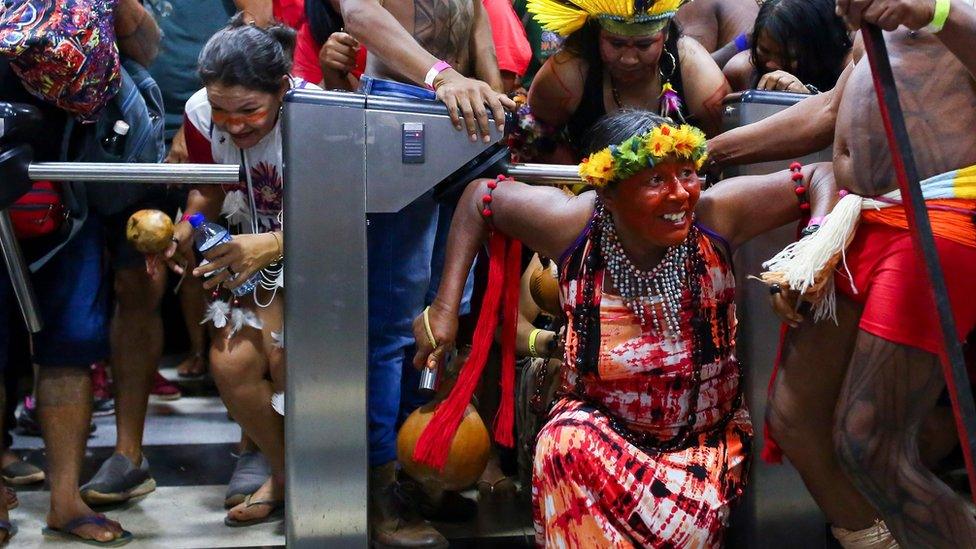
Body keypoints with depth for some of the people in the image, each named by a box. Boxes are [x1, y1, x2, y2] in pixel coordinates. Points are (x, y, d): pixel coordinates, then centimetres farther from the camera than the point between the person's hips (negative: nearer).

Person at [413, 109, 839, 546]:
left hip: (703, 441, 0)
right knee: (567, 444, -34)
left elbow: (821, 177, -12)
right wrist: (445, 308, -7)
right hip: (597, 426, 0)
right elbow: (480, 196, -2)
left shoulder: (716, 215, -18)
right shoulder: (573, 224, -17)